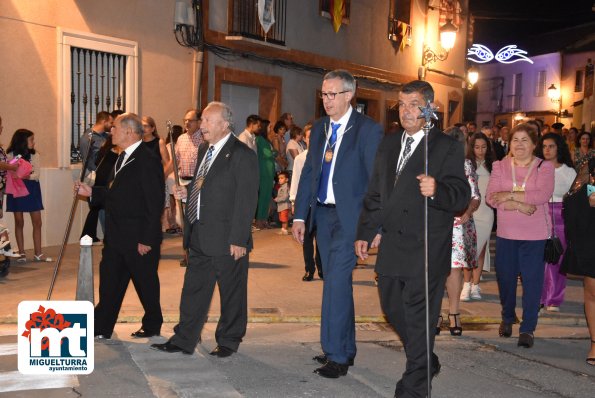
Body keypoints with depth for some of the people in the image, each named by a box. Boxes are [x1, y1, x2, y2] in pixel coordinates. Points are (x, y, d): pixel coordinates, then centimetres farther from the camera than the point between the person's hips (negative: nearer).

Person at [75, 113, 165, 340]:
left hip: (139, 238, -9)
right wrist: (92, 192, 8)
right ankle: (101, 329, 21)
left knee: (145, 282, 7)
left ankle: (152, 326, 25)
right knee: (109, 281, 12)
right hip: (116, 236, 9)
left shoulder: (148, 160, -18)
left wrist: (147, 240, -21)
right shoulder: (123, 158, 12)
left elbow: (154, 203, -21)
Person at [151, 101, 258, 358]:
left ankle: (228, 341, 22)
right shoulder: (204, 150, 13)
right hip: (200, 236, 8)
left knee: (231, 293, 8)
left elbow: (246, 200, -17)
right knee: (193, 290, 13)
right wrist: (187, 191, 4)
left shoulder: (242, 155, -13)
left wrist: (238, 239, -19)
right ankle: (184, 340, 22)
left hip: (226, 238, -8)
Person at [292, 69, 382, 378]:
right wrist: (300, 215, 8)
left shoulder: (368, 129, -9)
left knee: (336, 281, -10)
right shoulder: (319, 128, 11)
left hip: (349, 216, -7)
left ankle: (336, 355, 0)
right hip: (322, 213, 7)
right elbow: (308, 173, 13)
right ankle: (346, 349, 27)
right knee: (336, 282, 14)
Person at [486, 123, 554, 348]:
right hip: (506, 233, 2)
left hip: (535, 235, -2)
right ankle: (507, 318, 34)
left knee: (532, 280, -1)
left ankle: (528, 328, 10)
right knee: (505, 277, 12)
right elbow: (491, 197, -7)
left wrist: (509, 195, -18)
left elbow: (543, 194, -17)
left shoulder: (544, 168, 1)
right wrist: (519, 205, -20)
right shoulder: (500, 166, 5)